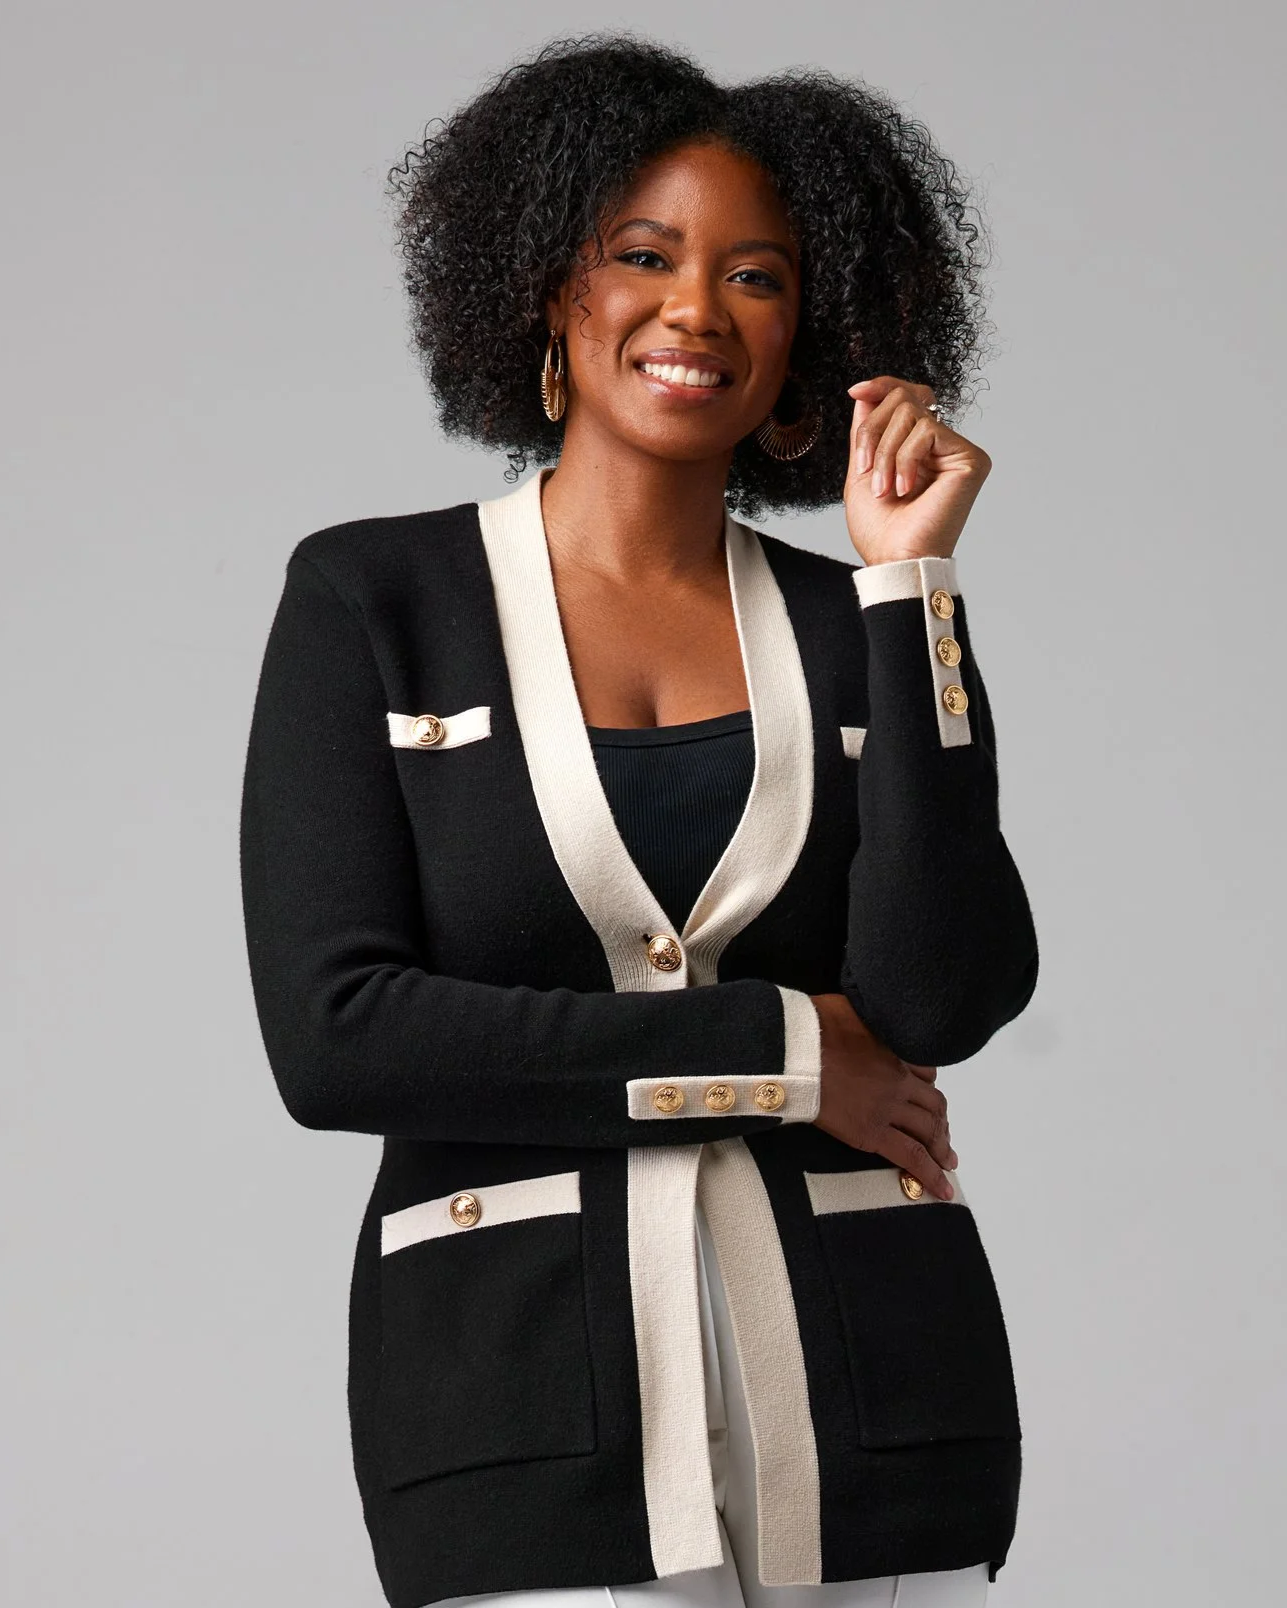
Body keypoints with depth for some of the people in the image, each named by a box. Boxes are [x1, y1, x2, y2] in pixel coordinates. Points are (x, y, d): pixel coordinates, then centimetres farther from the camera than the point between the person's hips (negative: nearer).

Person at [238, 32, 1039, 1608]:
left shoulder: (861, 628, 10)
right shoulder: (370, 599, 4)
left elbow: (941, 1000, -5)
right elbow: (331, 1035, -7)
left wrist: (908, 576, -5)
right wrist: (781, 1053, -6)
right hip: (525, 1399, -2)